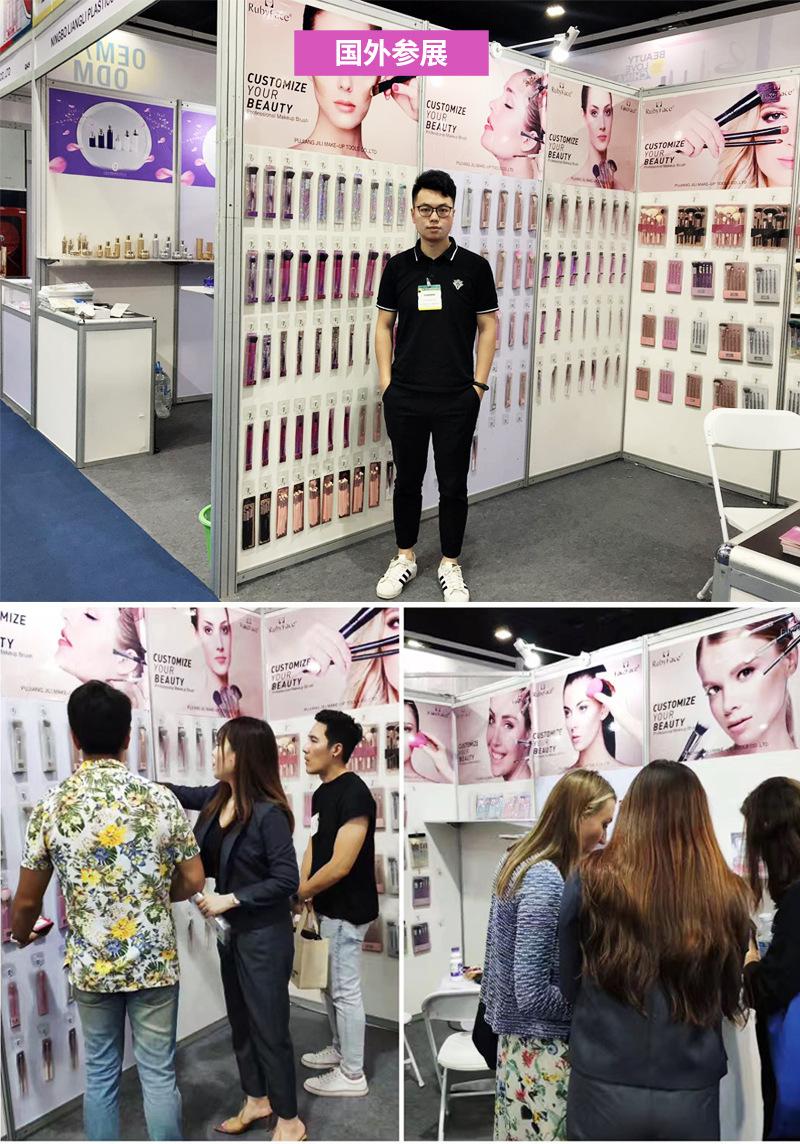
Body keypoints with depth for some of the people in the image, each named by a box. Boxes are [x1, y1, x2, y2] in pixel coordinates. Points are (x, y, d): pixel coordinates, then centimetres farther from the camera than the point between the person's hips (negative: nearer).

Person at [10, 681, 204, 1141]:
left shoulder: (51, 807, -9)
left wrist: (22, 936, 21)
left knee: (101, 1071, 17)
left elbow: (28, 899, 0)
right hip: (154, 961, -1)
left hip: (90, 966, 1)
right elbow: (194, 882, -5)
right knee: (159, 1073, 10)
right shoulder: (160, 798, -12)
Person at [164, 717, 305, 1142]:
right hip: (231, 930, 8)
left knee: (269, 1027, 4)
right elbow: (184, 795, 19)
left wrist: (230, 899, -22)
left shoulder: (268, 812, -24)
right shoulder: (219, 796, -2)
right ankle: (256, 1100, 39)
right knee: (240, 1020, 20)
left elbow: (287, 880, -22)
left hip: (264, 936, -8)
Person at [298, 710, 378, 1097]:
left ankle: (352, 1075, 15)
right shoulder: (322, 792, 6)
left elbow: (340, 865, -25)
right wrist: (301, 892, -2)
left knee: (345, 990, 2)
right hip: (326, 907, 9)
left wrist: (299, 893, -12)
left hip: (347, 910, -9)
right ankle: (339, 1050, 38)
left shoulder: (354, 794, -24)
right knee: (330, 985, 21)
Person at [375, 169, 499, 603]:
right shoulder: (398, 266, 3)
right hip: (405, 398, 2)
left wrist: (478, 384, -4)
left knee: (453, 485, 6)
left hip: (457, 399, -1)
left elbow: (488, 327, 1)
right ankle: (405, 558, 27)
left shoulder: (474, 267, -2)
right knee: (407, 480, 12)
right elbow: (384, 325, 8)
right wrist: (386, 381, 0)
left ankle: (450, 565, 19)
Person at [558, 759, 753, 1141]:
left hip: (604, 1089, -1)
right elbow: (729, 999, 7)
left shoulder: (592, 882, -12)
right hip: (692, 1095, 1)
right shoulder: (727, 895, -9)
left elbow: (569, 986, 2)